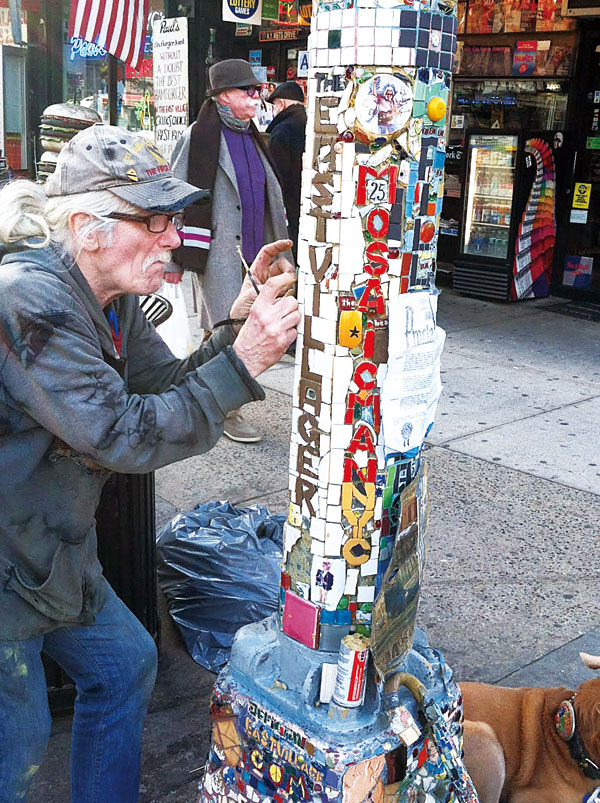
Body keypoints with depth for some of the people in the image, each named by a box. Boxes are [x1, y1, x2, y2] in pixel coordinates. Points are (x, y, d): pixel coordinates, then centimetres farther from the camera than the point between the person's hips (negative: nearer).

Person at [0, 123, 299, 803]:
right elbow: (124, 435, -30)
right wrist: (242, 362, -29)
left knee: (126, 665, 20)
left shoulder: (109, 299, 2)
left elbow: (171, 389, 4)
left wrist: (242, 319, -9)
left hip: (54, 554, 9)